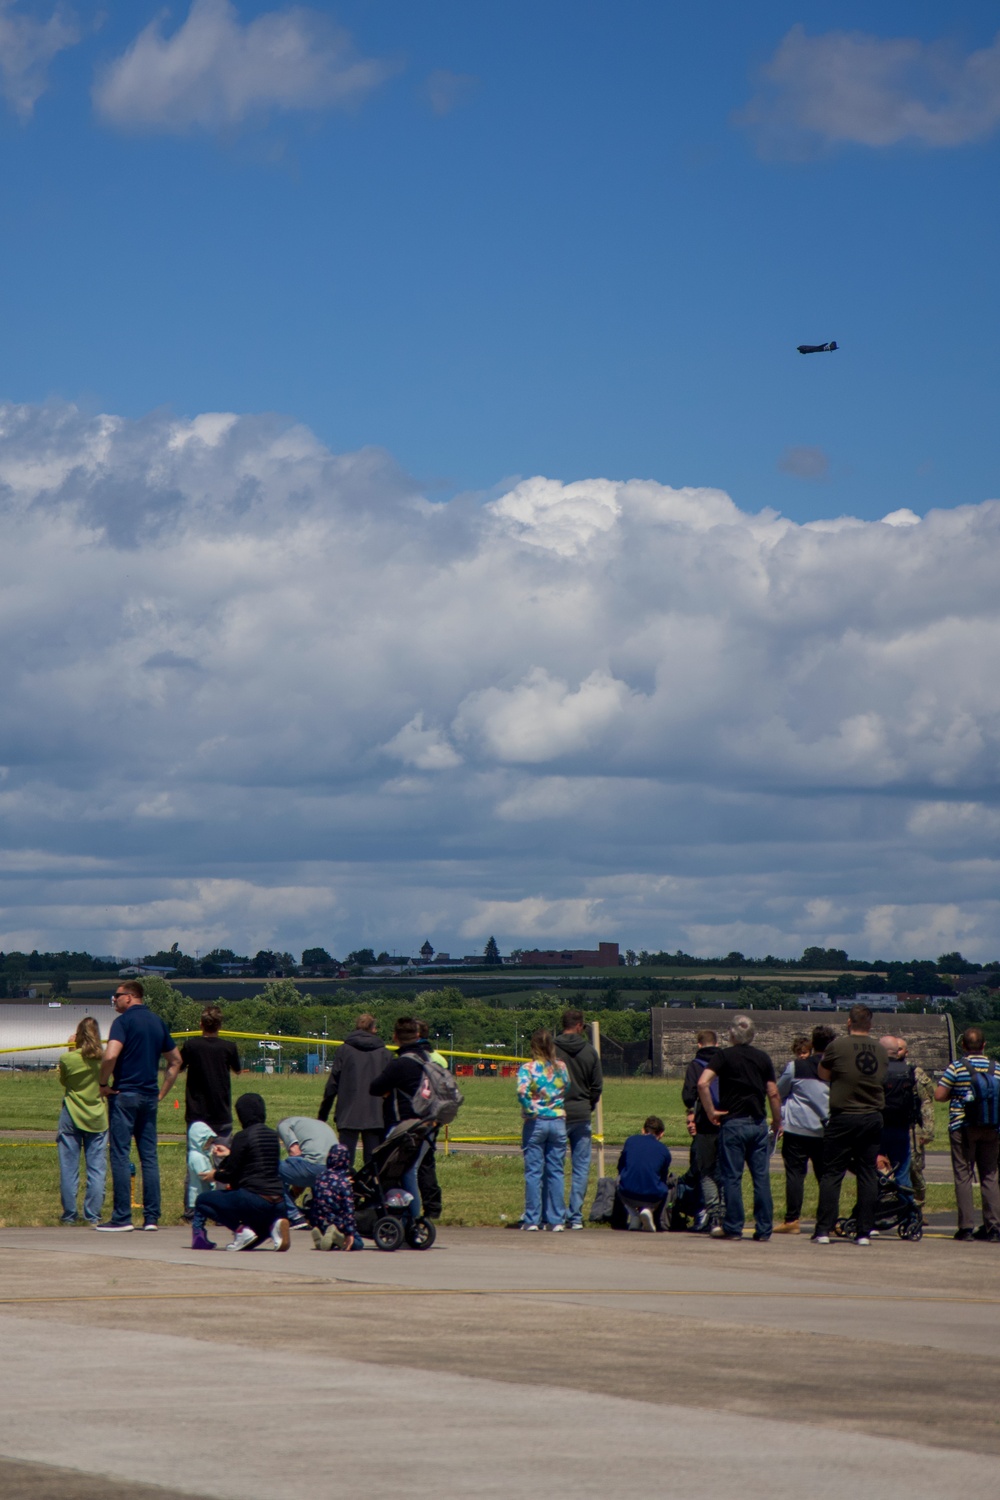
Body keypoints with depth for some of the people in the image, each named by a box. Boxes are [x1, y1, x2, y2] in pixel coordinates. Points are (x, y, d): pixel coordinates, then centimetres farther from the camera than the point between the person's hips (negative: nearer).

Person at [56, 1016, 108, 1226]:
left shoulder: (67, 1059, -11)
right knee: (97, 1169, 5)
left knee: (69, 1169, 6)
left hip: (71, 1118, -1)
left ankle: (69, 1215, 7)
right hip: (98, 1119, 1)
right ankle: (92, 1215, 4)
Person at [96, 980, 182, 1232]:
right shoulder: (157, 1022, 13)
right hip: (149, 1097, 6)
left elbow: (111, 1055, -23)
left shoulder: (124, 1021, -8)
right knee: (149, 1157, 8)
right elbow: (176, 1060, 19)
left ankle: (122, 1217, -7)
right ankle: (152, 1217, 6)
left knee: (120, 1155, -4)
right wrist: (162, 1092, 19)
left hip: (124, 1095, -6)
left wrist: (103, 1083, -9)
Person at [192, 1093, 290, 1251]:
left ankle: (241, 1229, -7)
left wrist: (215, 1175, 13)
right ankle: (271, 1226, 0)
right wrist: (229, 1155, 32)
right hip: (277, 1203, 7)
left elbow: (230, 1175, -8)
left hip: (253, 1199, -7)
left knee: (202, 1201, 9)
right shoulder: (273, 1135, 11)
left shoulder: (243, 1136, -10)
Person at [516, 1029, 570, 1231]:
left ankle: (532, 1220, 3)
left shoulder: (528, 1068, -8)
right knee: (556, 1172, 7)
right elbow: (567, 1090, 10)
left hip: (536, 1123, -3)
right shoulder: (561, 1067, 3)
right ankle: (556, 1220, 7)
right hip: (558, 1121, 3)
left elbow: (522, 1091, -21)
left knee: (533, 1172, 2)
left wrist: (531, 1110, -10)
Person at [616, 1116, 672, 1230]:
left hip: (628, 1195, 1)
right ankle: (648, 1210, 2)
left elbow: (620, 1168, 24)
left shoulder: (631, 1140, 12)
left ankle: (633, 1215, 14)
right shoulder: (664, 1150, 10)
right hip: (652, 1197, -1)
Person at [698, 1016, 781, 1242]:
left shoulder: (726, 1056, -3)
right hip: (758, 1123, 3)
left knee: (732, 1177, 1)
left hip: (733, 1123, -3)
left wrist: (711, 1112, -7)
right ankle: (764, 1229, 5)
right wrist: (778, 1123, 16)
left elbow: (702, 1083, -15)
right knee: (762, 1178, 5)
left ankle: (732, 1228, 1)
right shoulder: (763, 1058, 7)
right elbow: (773, 1094, 6)